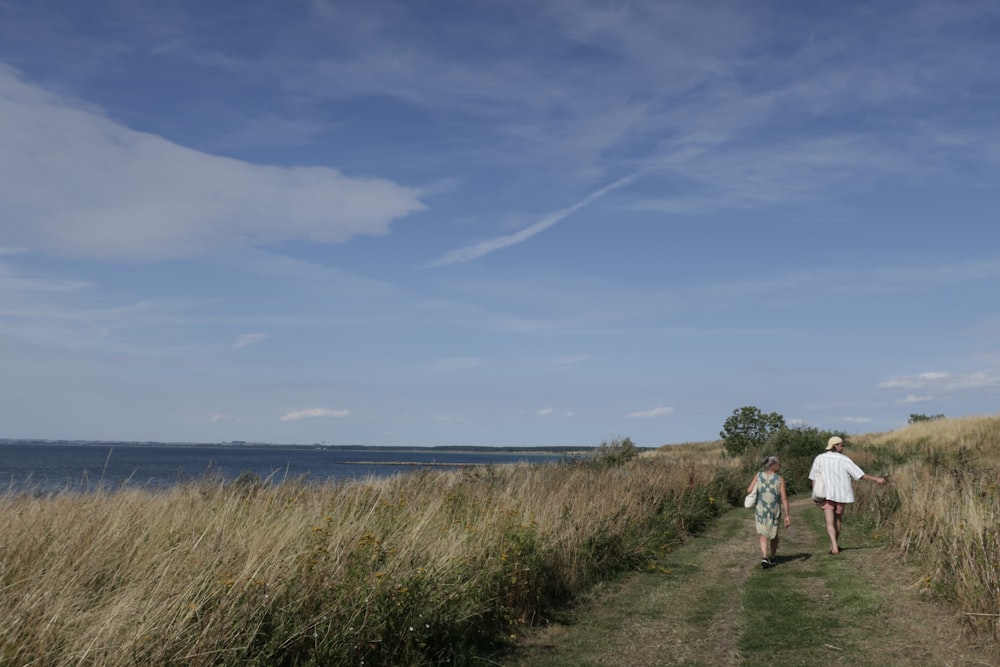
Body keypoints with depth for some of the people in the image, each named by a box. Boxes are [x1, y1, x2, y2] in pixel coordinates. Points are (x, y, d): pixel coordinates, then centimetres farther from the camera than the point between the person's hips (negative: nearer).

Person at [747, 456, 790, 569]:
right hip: (774, 510, 0)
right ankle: (772, 558, 35)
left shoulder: (758, 476, -4)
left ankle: (764, 557, -15)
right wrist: (787, 515, -8)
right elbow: (784, 498, -12)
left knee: (763, 534, 7)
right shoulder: (780, 479, -9)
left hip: (760, 509, 0)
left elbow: (749, 490, -9)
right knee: (774, 534, 21)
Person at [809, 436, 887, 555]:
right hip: (841, 494, 0)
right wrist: (876, 479, 5)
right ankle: (833, 545, 29)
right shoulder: (844, 460, -6)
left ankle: (834, 546, -21)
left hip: (826, 494, 0)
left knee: (830, 521, -4)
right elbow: (860, 475, -4)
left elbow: (814, 478, -1)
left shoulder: (819, 459, -2)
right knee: (838, 519, 19)